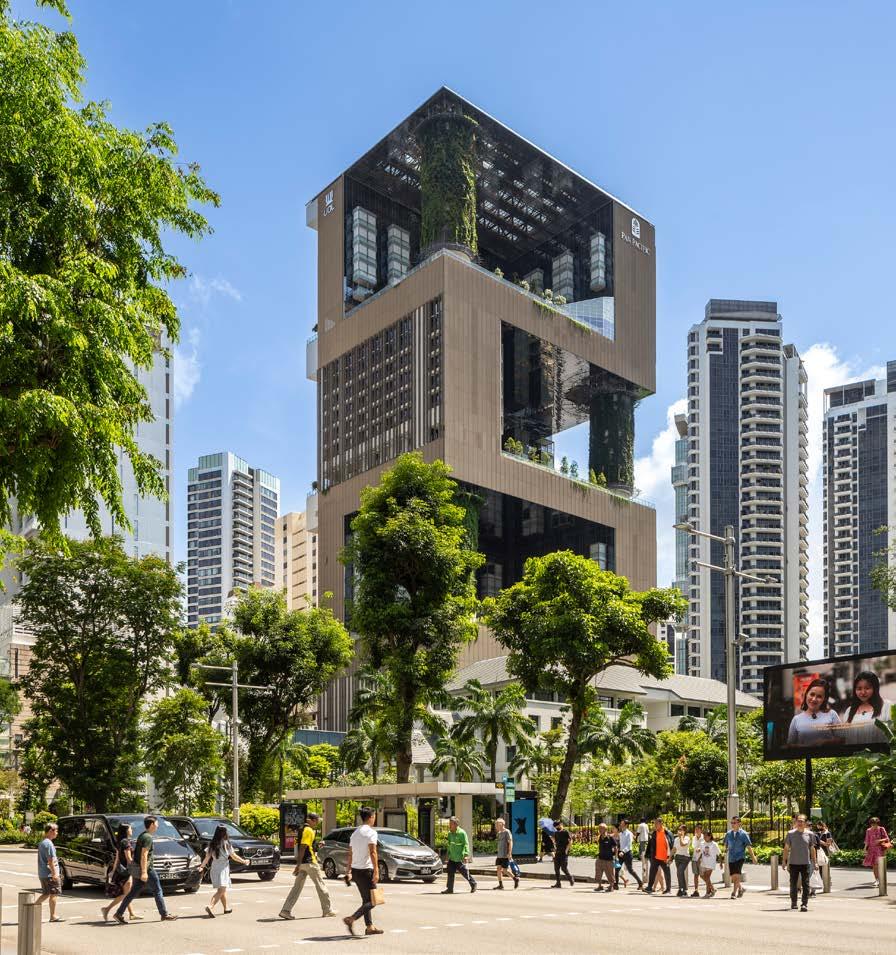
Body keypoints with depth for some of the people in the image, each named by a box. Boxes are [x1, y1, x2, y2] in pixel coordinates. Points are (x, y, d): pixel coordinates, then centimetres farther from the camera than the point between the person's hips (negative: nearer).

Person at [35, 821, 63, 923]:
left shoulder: (41, 843, 15)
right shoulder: (49, 844, -16)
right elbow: (50, 860, -20)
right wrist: (54, 873, -19)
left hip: (42, 873, 9)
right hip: (49, 874, -9)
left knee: (46, 894, 16)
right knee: (54, 894, -1)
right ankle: (53, 916, 3)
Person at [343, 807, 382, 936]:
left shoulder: (355, 832, 15)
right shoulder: (371, 832, -10)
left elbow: (350, 854, 16)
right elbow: (372, 853, -19)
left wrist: (348, 872, 18)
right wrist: (376, 871, -19)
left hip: (355, 870, 8)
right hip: (365, 869, -8)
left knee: (366, 900, 15)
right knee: (372, 900, -4)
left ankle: (369, 927, 16)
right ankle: (351, 919, -17)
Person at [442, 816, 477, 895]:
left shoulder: (461, 833, -12)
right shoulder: (450, 833, 10)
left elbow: (466, 844, -14)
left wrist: (466, 855, -21)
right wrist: (448, 855, 20)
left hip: (459, 858, -7)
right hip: (452, 858, 7)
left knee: (464, 872, 1)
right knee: (450, 873, 0)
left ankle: (473, 883, 22)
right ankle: (450, 889, 4)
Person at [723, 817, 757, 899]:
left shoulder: (743, 834, -6)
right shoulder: (728, 834, 6)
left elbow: (749, 847, -7)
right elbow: (725, 844, 22)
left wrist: (753, 858, -8)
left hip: (740, 857, -5)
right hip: (731, 858, 5)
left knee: (736, 875, -18)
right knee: (733, 877, 9)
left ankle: (734, 893, -14)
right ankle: (741, 888, 33)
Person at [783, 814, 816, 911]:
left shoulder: (809, 834, 4)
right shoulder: (790, 834, 2)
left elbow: (812, 849, 11)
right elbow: (786, 848, 7)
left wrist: (814, 862, 8)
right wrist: (784, 861, 4)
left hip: (805, 863, 0)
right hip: (793, 863, 0)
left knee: (805, 884, -4)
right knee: (793, 884, 8)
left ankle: (805, 904, -1)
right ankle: (793, 903, 22)